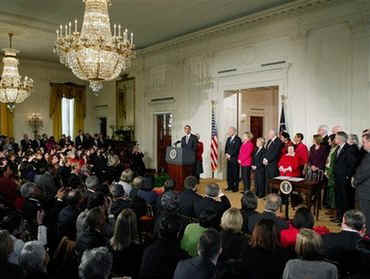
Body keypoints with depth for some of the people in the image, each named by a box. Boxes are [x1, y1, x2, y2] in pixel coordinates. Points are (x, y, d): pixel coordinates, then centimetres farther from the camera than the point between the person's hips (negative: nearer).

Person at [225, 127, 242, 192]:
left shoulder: (237, 139, -10)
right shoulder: (228, 139, 15)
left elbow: (236, 149, -16)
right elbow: (226, 147, 16)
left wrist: (230, 155, -14)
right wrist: (226, 154, -1)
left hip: (234, 159, -7)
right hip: (229, 159, 7)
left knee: (235, 174, -1)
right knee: (229, 173, 10)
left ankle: (236, 187, 7)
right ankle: (230, 186, 19)